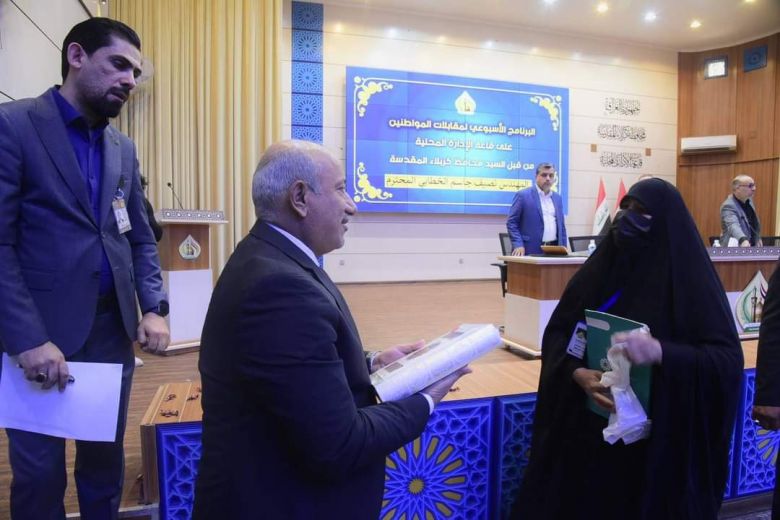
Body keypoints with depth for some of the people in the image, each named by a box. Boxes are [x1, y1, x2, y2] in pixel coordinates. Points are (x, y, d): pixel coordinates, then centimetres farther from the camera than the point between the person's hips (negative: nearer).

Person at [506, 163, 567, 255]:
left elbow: (561, 225, 19)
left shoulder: (557, 198, 16)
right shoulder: (523, 195, -2)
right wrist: (518, 245, -16)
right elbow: (511, 222, -5)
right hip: (530, 251, -5)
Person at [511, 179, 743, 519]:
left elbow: (728, 361, -13)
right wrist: (578, 373, -19)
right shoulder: (600, 266, 2)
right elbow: (557, 332, 1)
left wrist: (660, 352, -31)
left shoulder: (691, 278, -8)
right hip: (587, 425, 3)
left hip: (659, 435, -3)